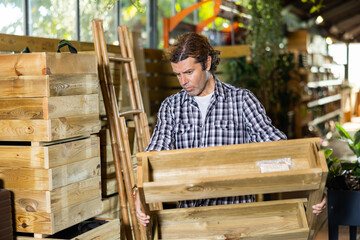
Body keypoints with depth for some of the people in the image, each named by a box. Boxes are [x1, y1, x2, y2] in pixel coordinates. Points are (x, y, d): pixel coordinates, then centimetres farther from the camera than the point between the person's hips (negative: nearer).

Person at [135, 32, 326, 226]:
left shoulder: (242, 100, 5)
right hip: (189, 209, 2)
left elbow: (273, 141, -3)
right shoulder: (171, 107, 11)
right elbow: (157, 150, -1)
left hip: (237, 209, -1)